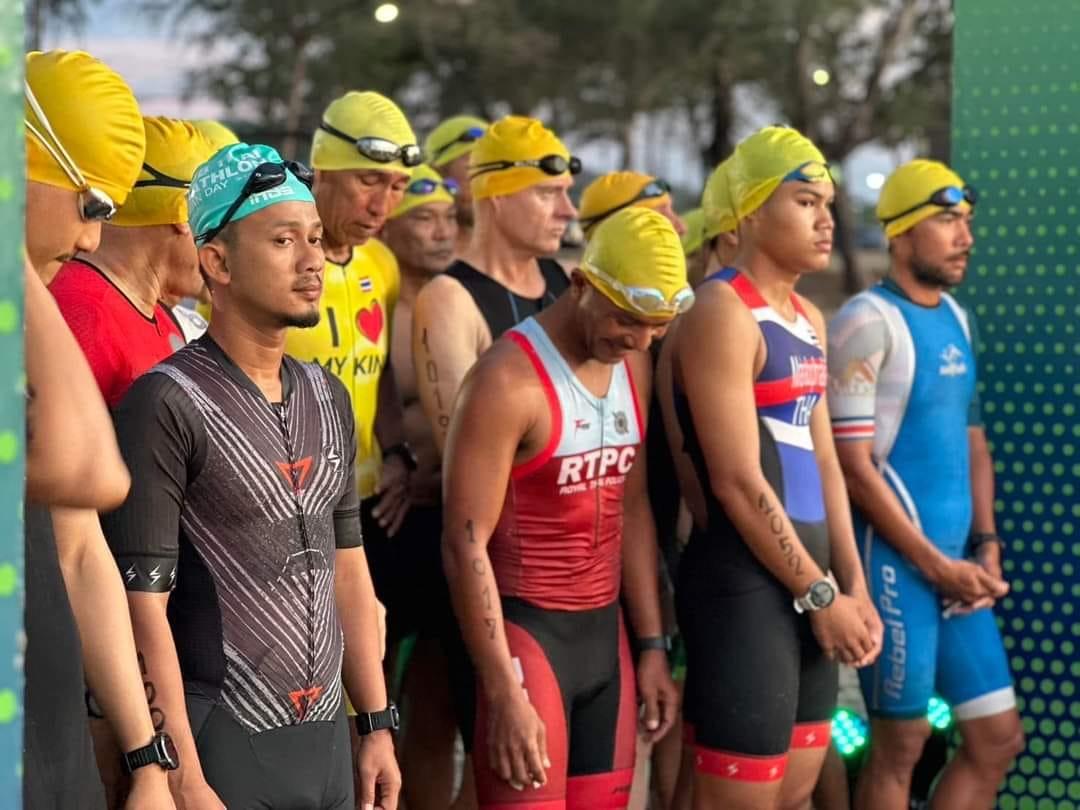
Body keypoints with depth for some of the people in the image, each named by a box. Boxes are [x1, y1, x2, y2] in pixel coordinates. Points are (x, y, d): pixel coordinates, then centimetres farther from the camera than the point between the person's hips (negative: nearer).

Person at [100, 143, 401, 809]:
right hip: (224, 748, -7)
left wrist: (378, 724, 13)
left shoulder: (328, 398, 11)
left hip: (327, 738, 7)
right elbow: (145, 608, -14)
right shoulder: (168, 404, -12)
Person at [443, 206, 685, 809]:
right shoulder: (510, 380, -16)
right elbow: (466, 544, -16)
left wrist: (653, 644, 13)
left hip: (605, 630, 7)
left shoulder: (634, 366, 7)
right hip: (525, 629, -7)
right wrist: (504, 691, -19)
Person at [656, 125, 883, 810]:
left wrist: (852, 585, 11)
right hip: (743, 578, -9)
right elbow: (738, 482, -18)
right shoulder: (721, 313, -13)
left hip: (805, 577, 9)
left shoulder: (808, 319, 16)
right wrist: (821, 595, -13)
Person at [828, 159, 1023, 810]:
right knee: (902, 744, 0)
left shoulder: (957, 319, 13)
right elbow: (852, 464, -16)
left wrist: (985, 548, 7)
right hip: (898, 563, -8)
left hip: (956, 564, 8)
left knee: (999, 738, 10)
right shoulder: (870, 321, -12)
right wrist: (936, 565, -13)